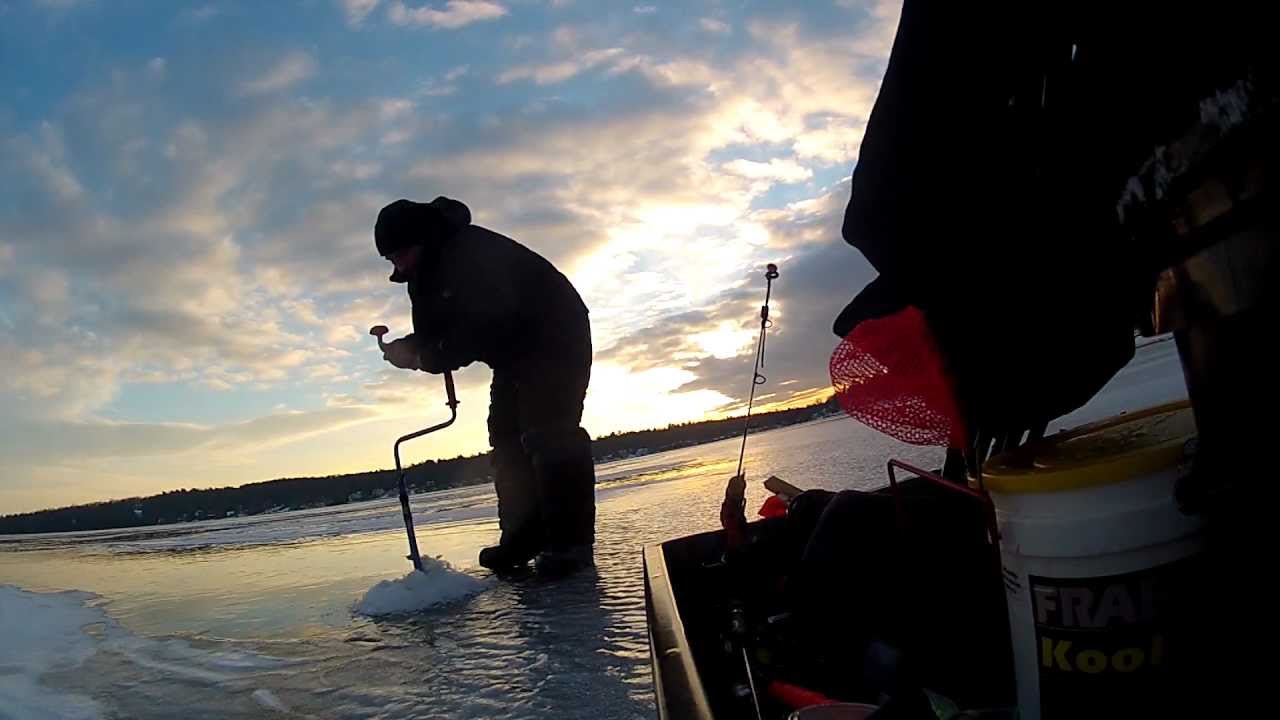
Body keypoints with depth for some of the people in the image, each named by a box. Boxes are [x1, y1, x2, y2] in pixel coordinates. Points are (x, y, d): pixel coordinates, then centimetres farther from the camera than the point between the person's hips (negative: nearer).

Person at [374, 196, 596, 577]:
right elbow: (434, 334, 3)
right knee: (506, 435, 3)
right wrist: (409, 348, -19)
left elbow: (489, 325, -36)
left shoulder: (475, 251, -28)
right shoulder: (426, 277, 3)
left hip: (555, 336, -10)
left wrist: (425, 356, -32)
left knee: (548, 431, -20)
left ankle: (570, 540, -19)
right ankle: (523, 538, 6)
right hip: (515, 354, 10)